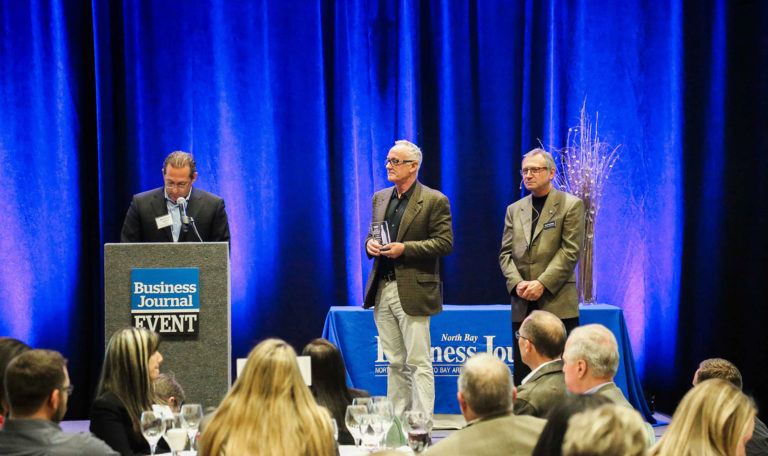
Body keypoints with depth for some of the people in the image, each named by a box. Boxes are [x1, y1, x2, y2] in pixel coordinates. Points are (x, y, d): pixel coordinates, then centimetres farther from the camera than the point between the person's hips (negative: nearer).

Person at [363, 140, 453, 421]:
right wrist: (370, 244, -1)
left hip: (412, 292, -6)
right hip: (382, 290, 6)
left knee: (418, 363, -5)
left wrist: (405, 248, -18)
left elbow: (445, 243, -9)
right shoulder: (380, 198, 16)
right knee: (395, 363, 12)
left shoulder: (434, 201, -5)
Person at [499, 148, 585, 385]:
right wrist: (517, 283, -7)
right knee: (522, 374, 4)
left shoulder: (571, 205, 2)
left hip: (558, 305, -4)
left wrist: (542, 284, -15)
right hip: (523, 306, 4)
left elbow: (570, 251, -6)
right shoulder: (514, 210, 17)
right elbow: (505, 253, 12)